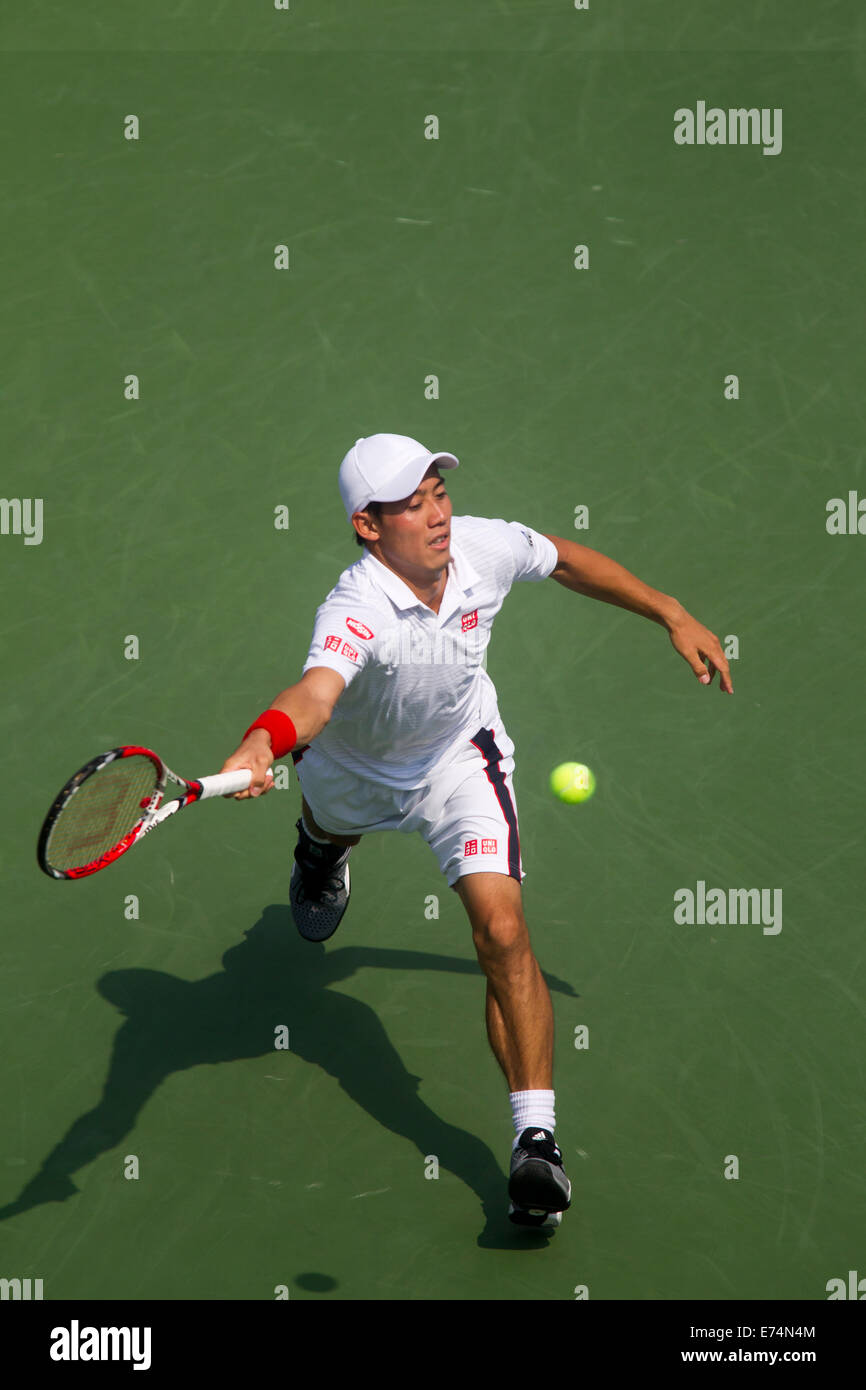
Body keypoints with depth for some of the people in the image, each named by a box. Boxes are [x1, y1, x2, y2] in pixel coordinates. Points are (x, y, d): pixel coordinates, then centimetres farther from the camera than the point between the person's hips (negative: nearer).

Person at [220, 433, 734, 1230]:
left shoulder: (485, 547, -26)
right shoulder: (357, 610, -41)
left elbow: (569, 561, -3)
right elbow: (315, 693, -62)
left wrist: (674, 617, 2)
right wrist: (261, 744, -84)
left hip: (459, 757, 1)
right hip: (354, 768, -1)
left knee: (502, 931, -18)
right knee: (331, 830, 35)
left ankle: (537, 1140, -15)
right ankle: (322, 850, 78)